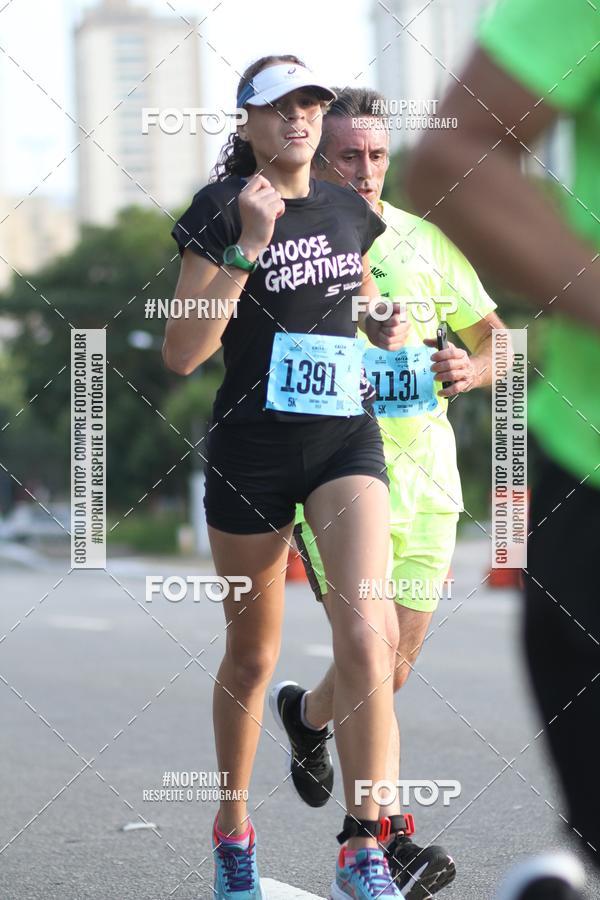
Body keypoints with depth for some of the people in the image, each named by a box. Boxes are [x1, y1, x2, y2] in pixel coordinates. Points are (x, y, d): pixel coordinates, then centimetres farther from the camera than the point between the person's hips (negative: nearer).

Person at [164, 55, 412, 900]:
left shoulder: (347, 210, 8)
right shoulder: (221, 210, -7)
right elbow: (181, 354, -16)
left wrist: (387, 327, 6)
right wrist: (247, 247, -22)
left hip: (347, 436, 3)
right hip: (252, 446, -3)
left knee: (364, 633, -18)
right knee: (252, 654, 9)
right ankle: (234, 825, 31)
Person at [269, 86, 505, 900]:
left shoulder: (426, 242, 9)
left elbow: (494, 338, 15)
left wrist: (470, 368, -7)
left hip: (426, 473, 4)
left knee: (398, 665, 12)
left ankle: (307, 713, 44)